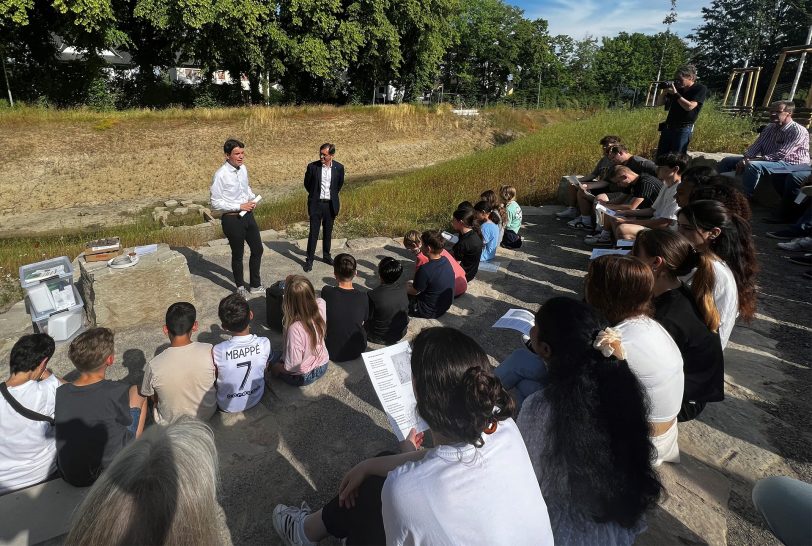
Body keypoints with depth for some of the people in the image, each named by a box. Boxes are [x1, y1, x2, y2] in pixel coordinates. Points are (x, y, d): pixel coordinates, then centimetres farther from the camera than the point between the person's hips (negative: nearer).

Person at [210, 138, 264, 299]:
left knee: (257, 249, 14)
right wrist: (240, 206, -21)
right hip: (232, 219, -7)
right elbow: (216, 203, -18)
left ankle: (255, 285, 32)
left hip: (248, 215, 7)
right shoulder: (221, 175, -20)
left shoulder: (243, 169, 2)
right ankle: (241, 288, 31)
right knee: (238, 255, 10)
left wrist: (253, 198, 0)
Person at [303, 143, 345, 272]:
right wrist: (315, 194, 12)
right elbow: (307, 184, 7)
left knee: (328, 232, 13)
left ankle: (326, 255, 29)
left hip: (331, 204, 2)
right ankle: (309, 259, 10)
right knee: (313, 232, 1)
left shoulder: (339, 168, -5)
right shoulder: (312, 166, -9)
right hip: (316, 204, -2)